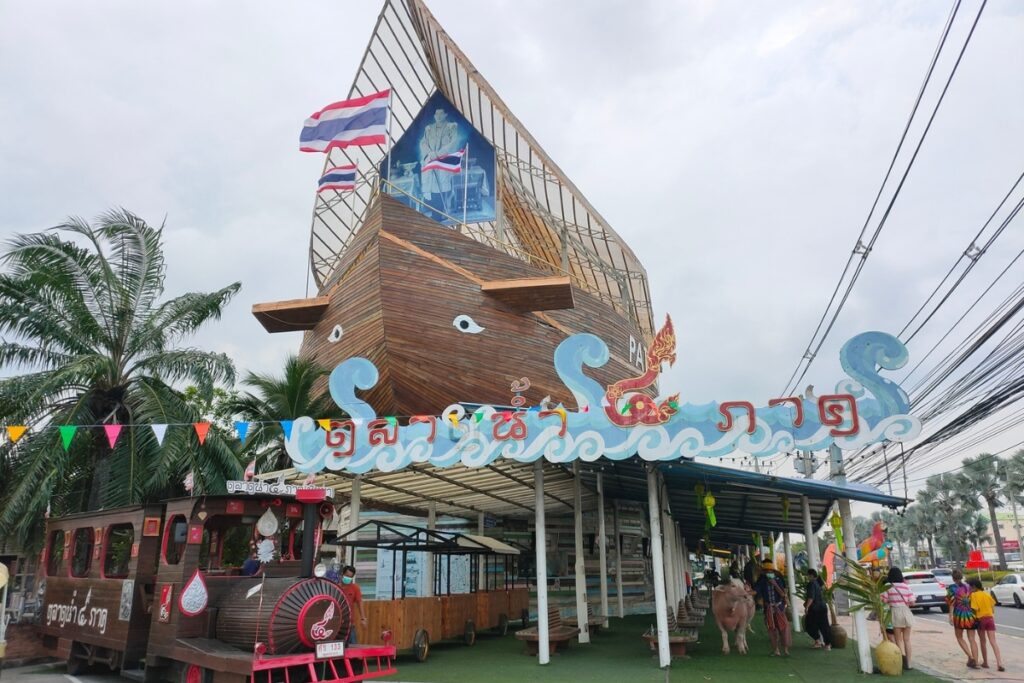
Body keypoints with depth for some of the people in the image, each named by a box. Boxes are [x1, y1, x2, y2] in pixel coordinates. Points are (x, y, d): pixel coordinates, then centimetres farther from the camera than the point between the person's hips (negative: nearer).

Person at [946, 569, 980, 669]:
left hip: (959, 615, -3)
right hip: (970, 615, 3)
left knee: (959, 638, 13)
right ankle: (975, 662, 1)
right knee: (972, 639, 6)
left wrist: (950, 616, -9)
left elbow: (952, 602, -10)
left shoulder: (952, 587, -5)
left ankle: (970, 657, -4)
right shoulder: (968, 587, 6)